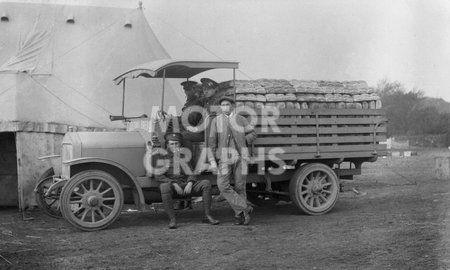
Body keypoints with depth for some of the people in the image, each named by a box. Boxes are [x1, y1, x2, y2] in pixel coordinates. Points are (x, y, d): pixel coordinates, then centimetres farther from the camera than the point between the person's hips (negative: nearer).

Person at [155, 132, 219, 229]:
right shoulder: (161, 157, 9)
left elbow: (190, 173, 12)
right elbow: (158, 176, -3)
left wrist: (189, 183, -12)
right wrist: (174, 184, -16)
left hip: (186, 186, 3)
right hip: (171, 186, -3)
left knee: (206, 183, -19)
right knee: (164, 186, -39)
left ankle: (207, 216, -17)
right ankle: (172, 219, -32)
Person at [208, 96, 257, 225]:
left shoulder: (241, 119, 5)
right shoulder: (216, 121, 5)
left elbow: (253, 134, 15)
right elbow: (212, 142, 2)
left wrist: (242, 142, 0)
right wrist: (212, 161, -4)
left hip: (240, 157, 0)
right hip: (225, 158, 0)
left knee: (240, 187, 2)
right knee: (223, 186, -15)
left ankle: (240, 215, 15)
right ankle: (245, 208, -7)